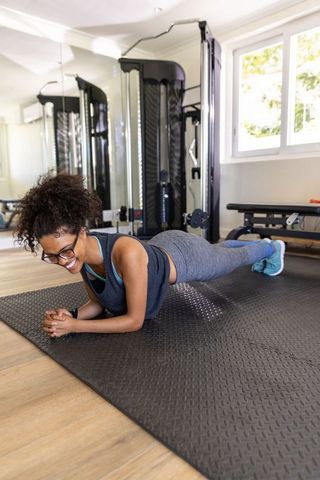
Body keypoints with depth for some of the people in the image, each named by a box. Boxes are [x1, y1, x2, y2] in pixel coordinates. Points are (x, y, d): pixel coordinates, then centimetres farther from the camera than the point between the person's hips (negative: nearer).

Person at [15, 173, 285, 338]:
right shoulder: (79, 255, -25)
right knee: (222, 248, 37)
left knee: (234, 258, 29)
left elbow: (135, 320, -37)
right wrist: (71, 314, -30)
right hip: (161, 247, 6)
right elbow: (98, 303, -10)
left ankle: (271, 248, 65)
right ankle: (256, 243, 72)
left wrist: (74, 326, -40)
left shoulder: (126, 252, -47)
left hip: (187, 255, -6)